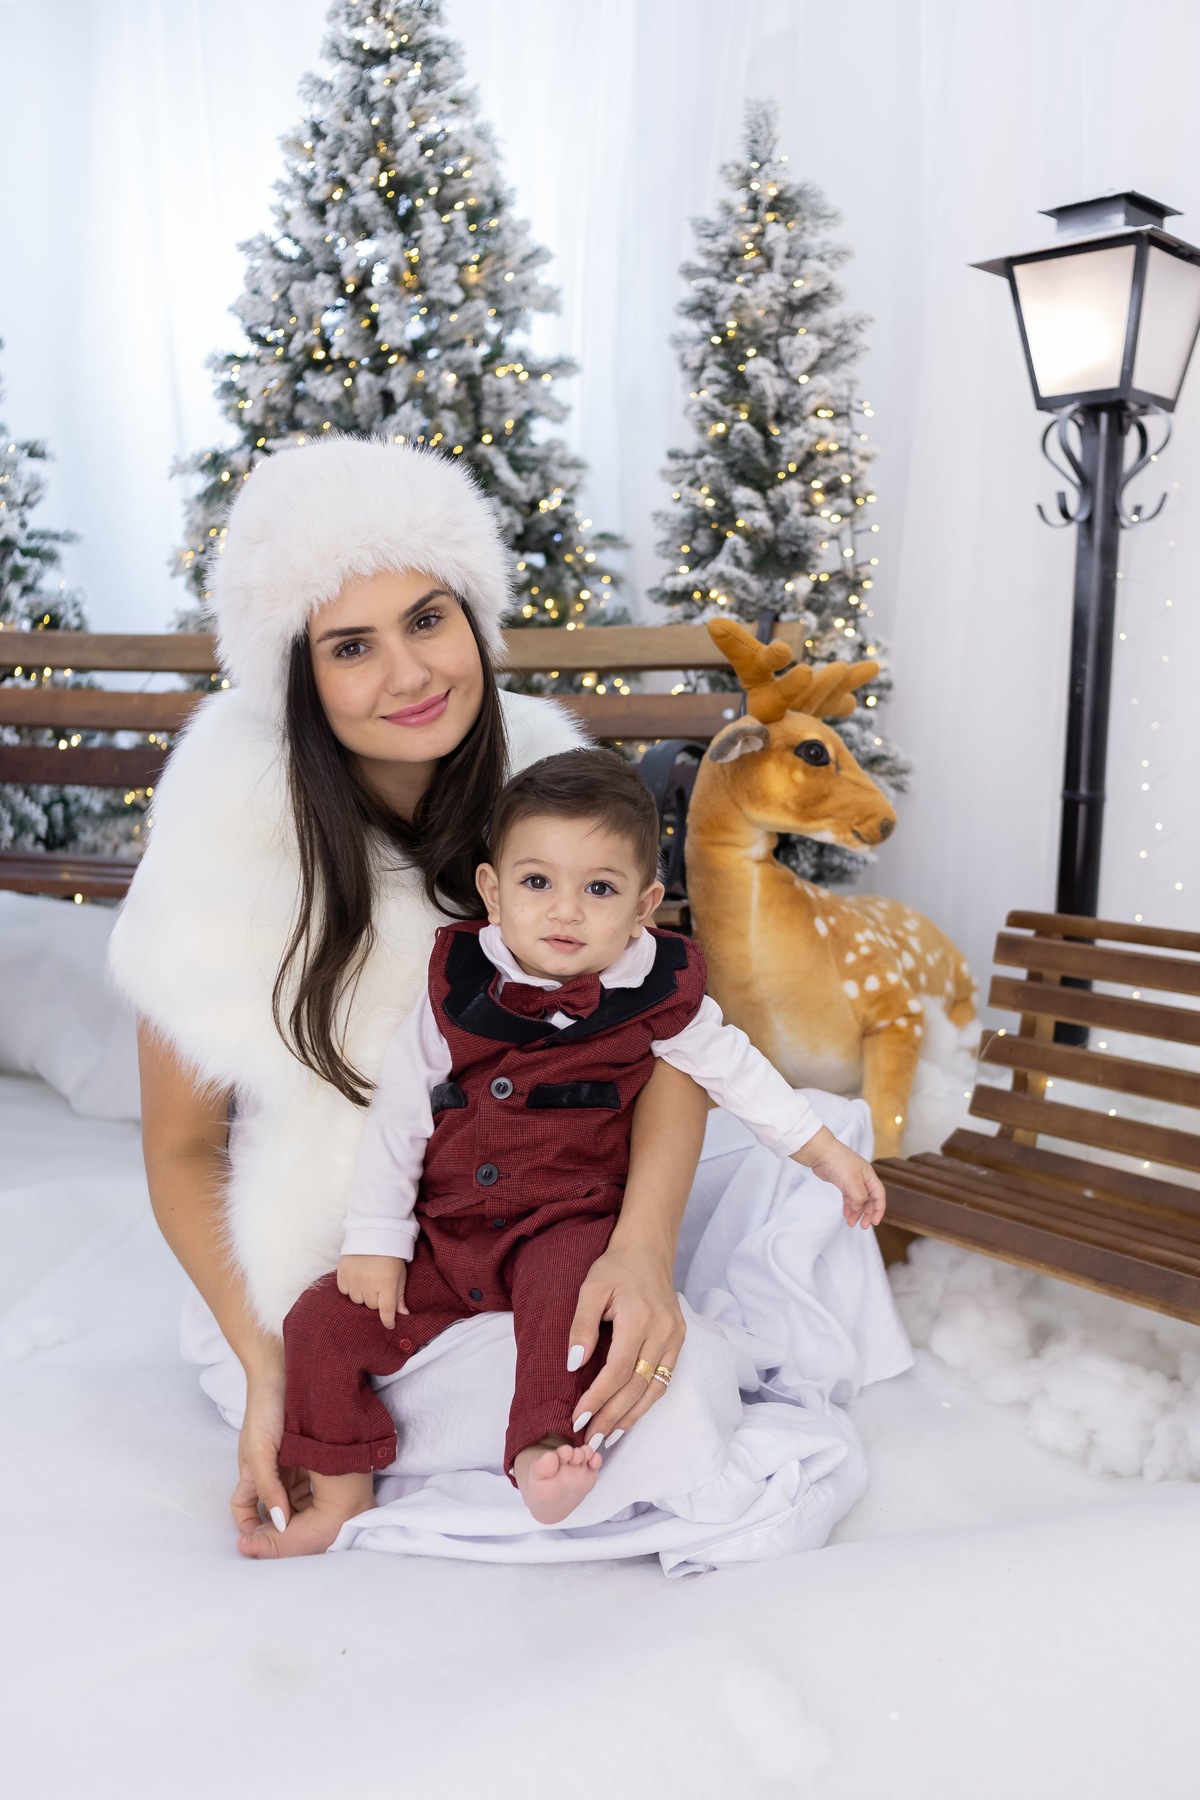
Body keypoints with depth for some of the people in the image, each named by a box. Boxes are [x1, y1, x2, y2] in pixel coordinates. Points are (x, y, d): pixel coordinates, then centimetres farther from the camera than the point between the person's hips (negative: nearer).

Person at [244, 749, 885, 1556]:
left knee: (566, 1287, -37)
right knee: (319, 1326, -7)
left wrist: (828, 1152, 11)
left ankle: (545, 1452, -33)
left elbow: (733, 1067, 9)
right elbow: (397, 1114, 1)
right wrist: (375, 1240, -1)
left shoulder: (652, 997, -6)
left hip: (567, 1224, -2)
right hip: (444, 1233, 3)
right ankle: (341, 1499, 7)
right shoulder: (456, 988, -5)